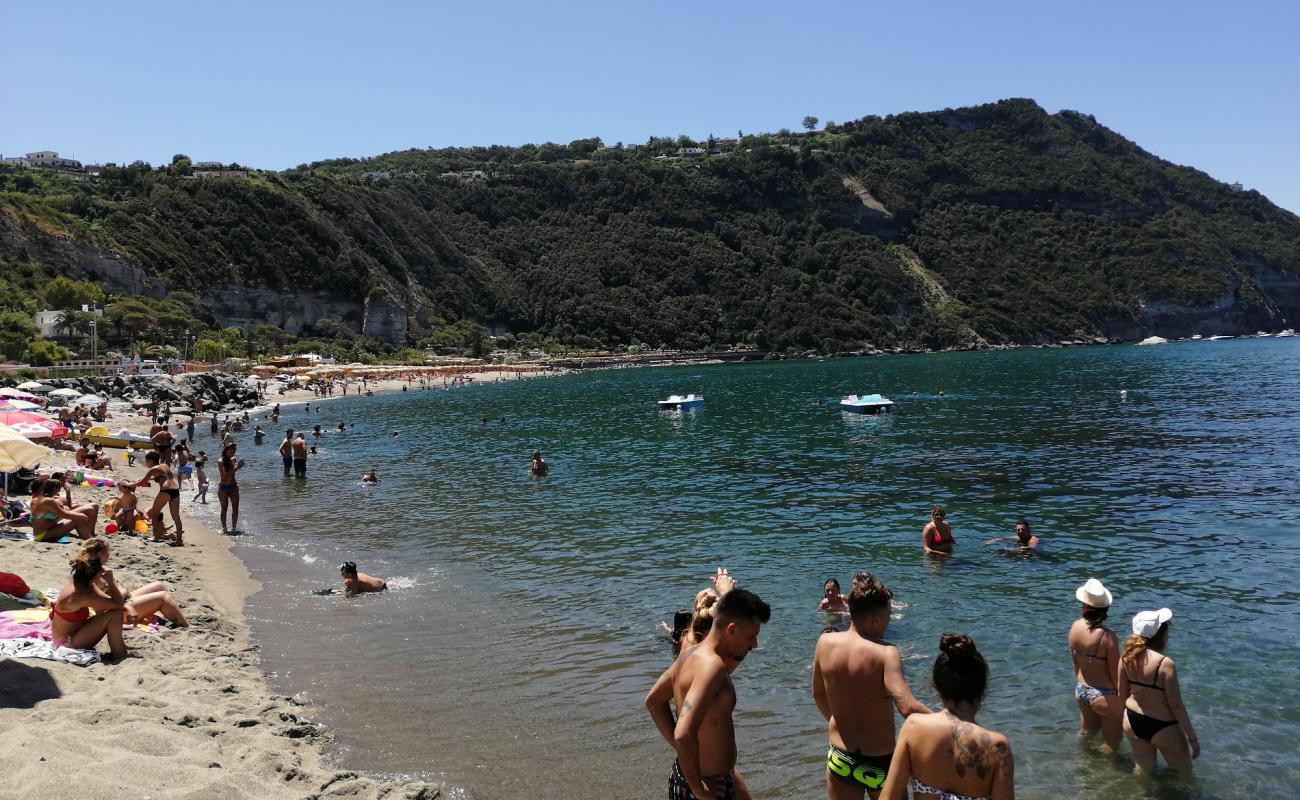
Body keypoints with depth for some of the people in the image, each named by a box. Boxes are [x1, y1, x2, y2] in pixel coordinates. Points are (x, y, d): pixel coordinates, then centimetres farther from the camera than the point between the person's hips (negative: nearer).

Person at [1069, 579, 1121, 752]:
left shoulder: (1075, 627, -8)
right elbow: (1116, 674, -18)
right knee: (1112, 743, 15)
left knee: (1085, 734, 29)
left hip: (1081, 691, 6)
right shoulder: (1107, 636, -27)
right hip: (1104, 696, -6)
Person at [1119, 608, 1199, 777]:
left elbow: (1122, 694, 3)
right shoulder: (1165, 664, -26)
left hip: (1132, 721, 6)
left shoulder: (1127, 657, -8)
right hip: (1162, 727, -6)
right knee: (1184, 775, 20)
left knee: (1142, 769, 28)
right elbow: (1176, 706, -20)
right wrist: (1192, 737, -9)